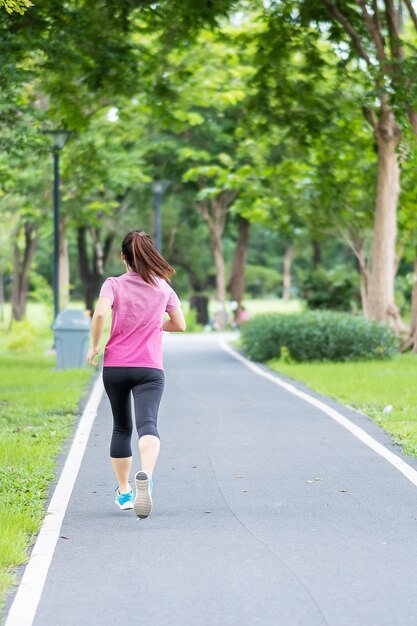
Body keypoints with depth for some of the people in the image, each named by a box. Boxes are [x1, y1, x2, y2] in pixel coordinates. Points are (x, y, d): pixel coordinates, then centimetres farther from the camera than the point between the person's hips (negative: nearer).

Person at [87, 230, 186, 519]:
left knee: (121, 428, 16)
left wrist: (95, 345, -4)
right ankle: (146, 474, -45)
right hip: (150, 369, -1)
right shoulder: (163, 287, 7)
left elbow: (100, 314, -18)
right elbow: (180, 324, 14)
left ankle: (124, 492, 24)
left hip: (115, 366, 1)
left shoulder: (114, 284, 0)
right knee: (148, 424, -16)